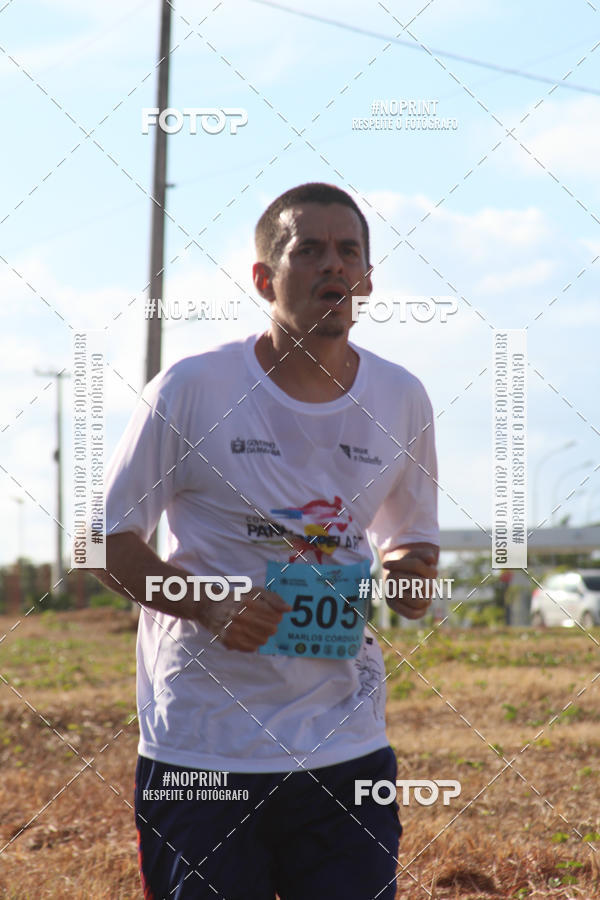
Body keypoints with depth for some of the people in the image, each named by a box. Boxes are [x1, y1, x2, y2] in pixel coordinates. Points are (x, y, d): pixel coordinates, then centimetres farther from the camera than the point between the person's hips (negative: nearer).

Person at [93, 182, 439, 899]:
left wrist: (411, 572, -5)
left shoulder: (401, 401, 6)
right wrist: (207, 604, -16)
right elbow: (106, 536, 0)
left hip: (347, 751, 3)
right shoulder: (190, 389, -5)